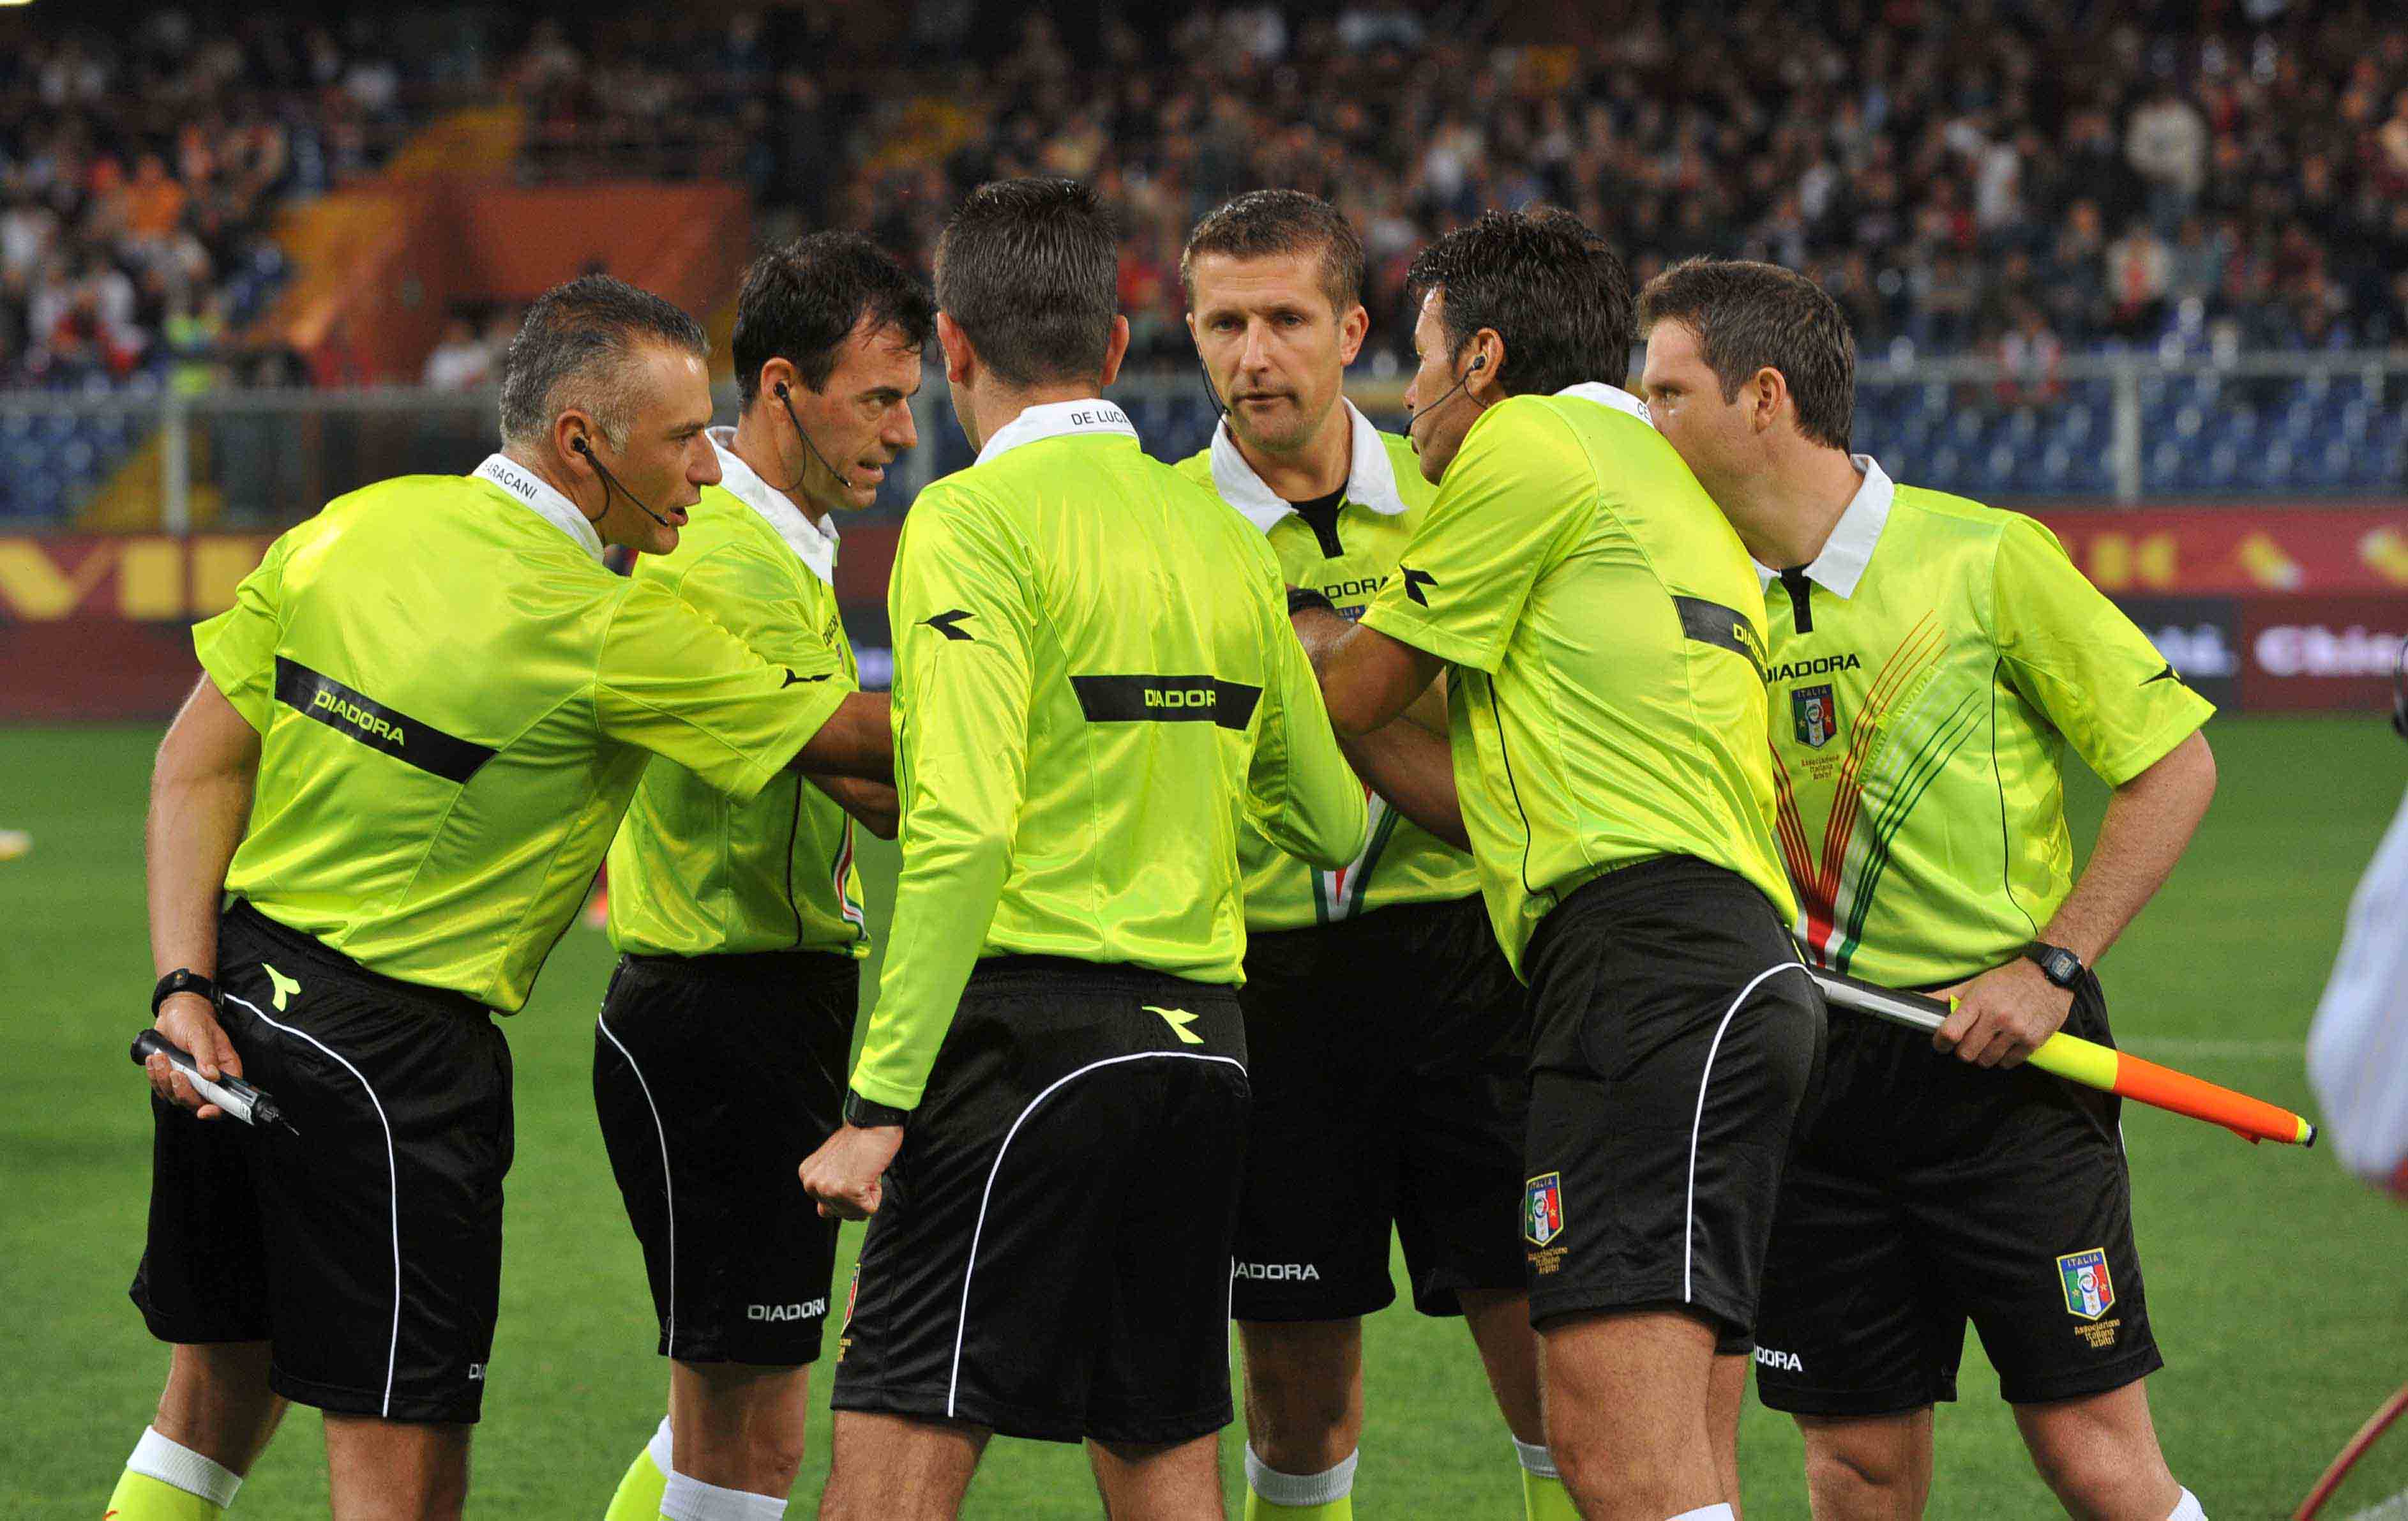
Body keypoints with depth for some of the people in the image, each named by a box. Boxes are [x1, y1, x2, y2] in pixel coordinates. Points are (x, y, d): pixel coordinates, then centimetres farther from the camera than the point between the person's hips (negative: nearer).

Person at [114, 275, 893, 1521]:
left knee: (219, 1387, 21)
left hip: (232, 1011, 7)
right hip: (394, 1050, -7)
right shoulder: (613, 635, -16)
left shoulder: (351, 528, 3)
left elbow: (201, 764, 3)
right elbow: (862, 744, -8)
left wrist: (186, 984, -1)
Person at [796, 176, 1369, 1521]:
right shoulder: (1224, 538, 13)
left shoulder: (975, 521, -8)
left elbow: (963, 831, -17)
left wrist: (879, 1103, -16)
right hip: (1202, 1037, 7)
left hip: (1032, 1029, -7)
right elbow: (1335, 826, 21)